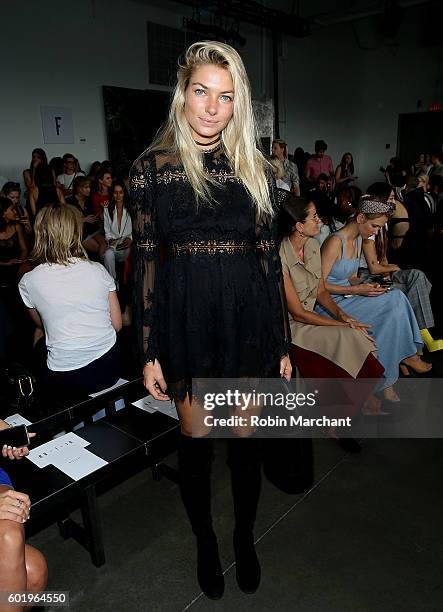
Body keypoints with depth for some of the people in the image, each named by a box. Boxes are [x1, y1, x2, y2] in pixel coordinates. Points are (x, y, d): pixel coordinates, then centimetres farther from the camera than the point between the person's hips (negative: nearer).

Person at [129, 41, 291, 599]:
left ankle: (245, 538, 40)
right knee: (195, 437, 12)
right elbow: (144, 260, -1)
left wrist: (282, 342, 4)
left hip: (249, 313, 2)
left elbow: (268, 256, 5)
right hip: (185, 316, -1)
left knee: (245, 435, 13)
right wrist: (149, 351, -4)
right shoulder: (151, 167, -1)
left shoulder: (255, 167, 4)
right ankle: (205, 542, 38)